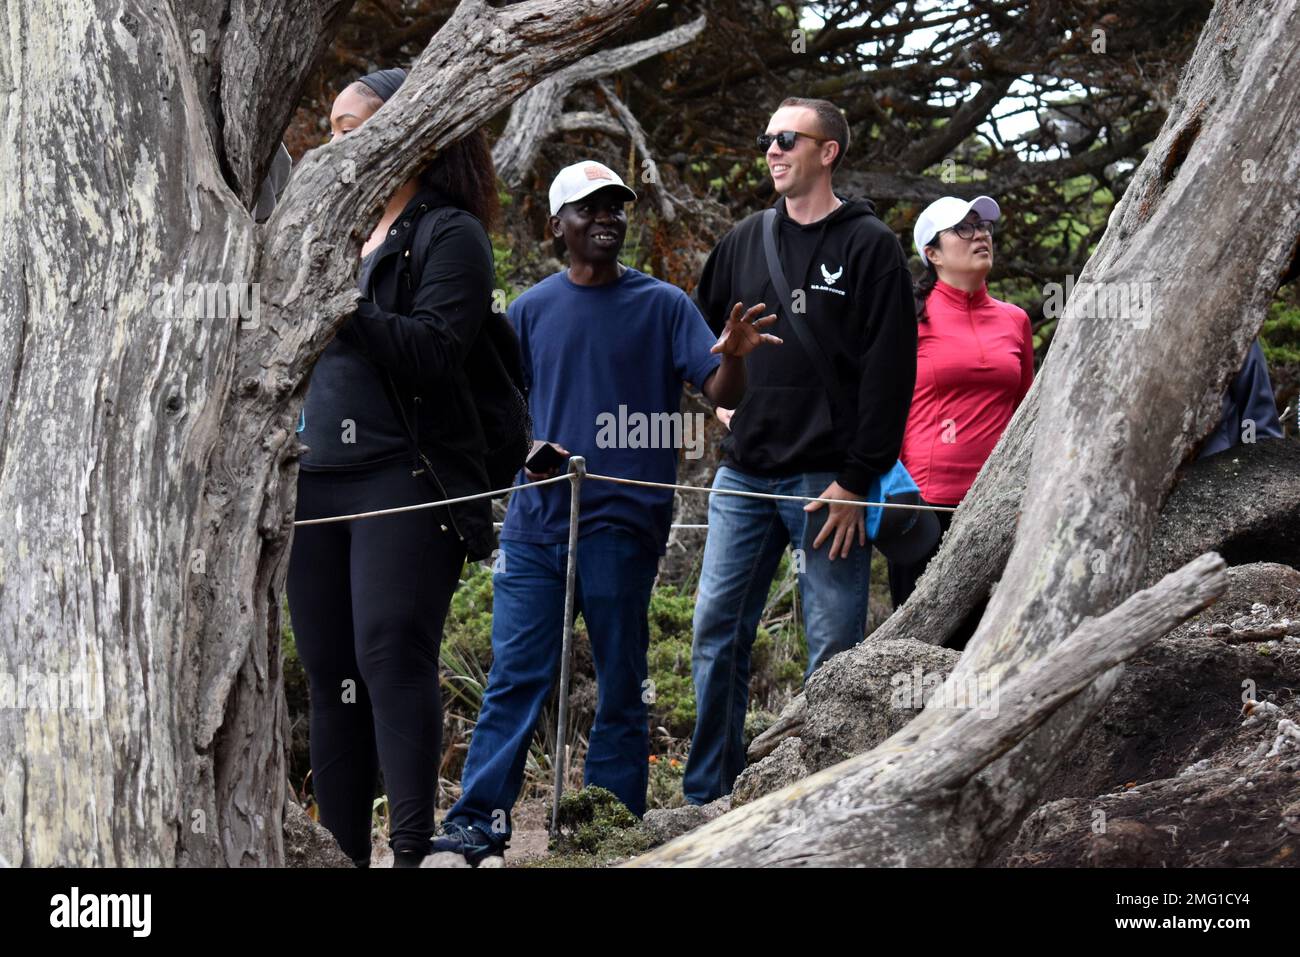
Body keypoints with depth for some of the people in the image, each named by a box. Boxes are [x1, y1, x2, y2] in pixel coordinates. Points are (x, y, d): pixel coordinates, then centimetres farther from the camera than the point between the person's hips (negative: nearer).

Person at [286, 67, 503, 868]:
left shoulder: (449, 234, -2)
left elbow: (434, 353, -15)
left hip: (405, 479, -7)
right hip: (318, 480, 7)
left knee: (390, 655, -16)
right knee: (330, 673, 6)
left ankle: (414, 847, -18)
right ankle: (339, 849, 10)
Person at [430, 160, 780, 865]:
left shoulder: (662, 305, 2)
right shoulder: (531, 309, 9)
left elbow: (721, 396, -5)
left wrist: (734, 356, -26)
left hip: (624, 522, -2)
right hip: (538, 516, 2)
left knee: (620, 682, 4)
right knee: (515, 673, -3)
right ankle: (479, 818, -4)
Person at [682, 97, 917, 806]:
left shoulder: (869, 247, -2)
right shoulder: (745, 241, 14)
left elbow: (888, 372, -8)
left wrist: (857, 480, -13)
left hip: (827, 480, -5)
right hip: (743, 474, 5)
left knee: (834, 645, -3)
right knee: (717, 632, 5)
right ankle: (706, 796, 12)